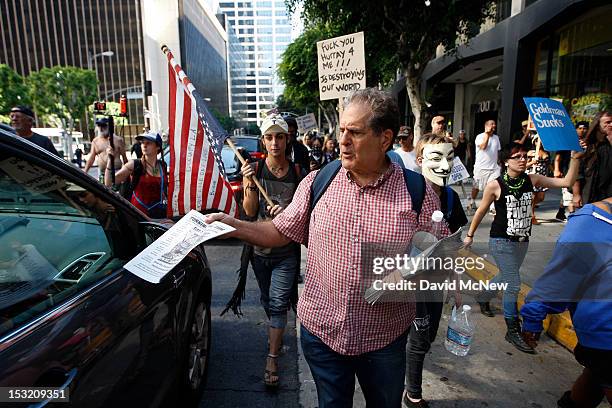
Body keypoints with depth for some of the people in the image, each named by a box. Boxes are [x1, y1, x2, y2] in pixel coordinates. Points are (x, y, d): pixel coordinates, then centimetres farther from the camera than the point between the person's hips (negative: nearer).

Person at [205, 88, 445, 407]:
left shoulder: (418, 193, -10)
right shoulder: (316, 182, -4)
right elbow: (281, 231, 2)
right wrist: (233, 225, -10)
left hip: (384, 339, 0)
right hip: (321, 330, 1)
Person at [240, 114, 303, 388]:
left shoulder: (297, 172, -7)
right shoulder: (254, 169, -6)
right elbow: (250, 212, -8)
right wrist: (250, 186, -25)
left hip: (287, 249, -2)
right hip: (260, 246, 2)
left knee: (278, 303, -2)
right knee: (267, 300, 20)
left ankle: (272, 360, 8)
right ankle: (276, 333, 47)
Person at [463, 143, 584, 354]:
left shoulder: (532, 180, -3)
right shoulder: (495, 185, -14)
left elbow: (567, 182, -6)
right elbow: (481, 212, -5)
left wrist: (575, 158, -17)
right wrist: (469, 235, 2)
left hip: (522, 241, 6)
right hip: (501, 242, -5)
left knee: (506, 277, 22)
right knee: (513, 284, -7)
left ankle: (483, 298, 50)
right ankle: (513, 330, 9)